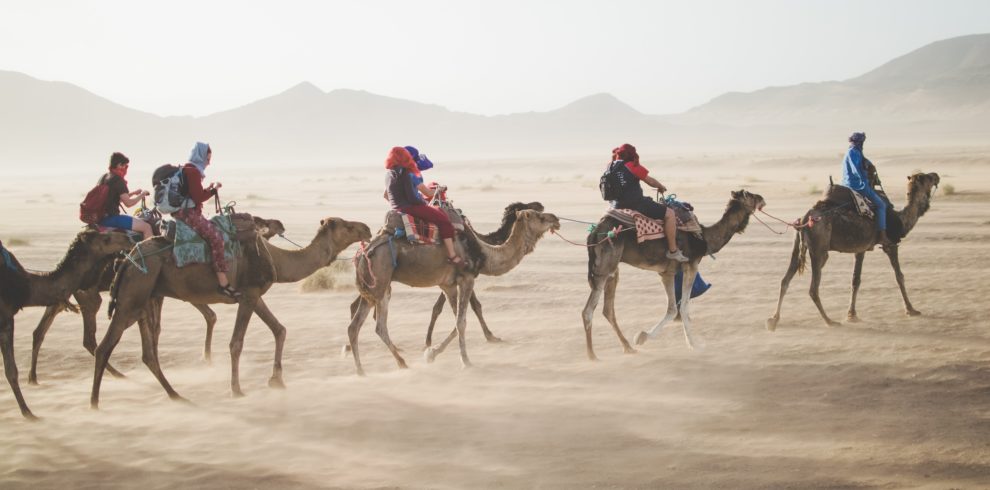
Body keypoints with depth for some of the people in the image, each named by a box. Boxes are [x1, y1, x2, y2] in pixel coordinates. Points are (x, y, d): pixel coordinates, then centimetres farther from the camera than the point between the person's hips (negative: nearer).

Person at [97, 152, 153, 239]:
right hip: (111, 218, -10)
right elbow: (128, 203, -17)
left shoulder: (104, 177, 15)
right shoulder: (118, 180, -14)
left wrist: (133, 193, 19)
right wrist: (141, 195, -2)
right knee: (146, 227, -10)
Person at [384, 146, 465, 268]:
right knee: (443, 219, -11)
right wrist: (424, 202, -1)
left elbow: (386, 196, 17)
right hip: (408, 207, -10)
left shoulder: (389, 175, 10)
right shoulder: (404, 174, -16)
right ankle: (452, 255, -14)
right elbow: (412, 198, -20)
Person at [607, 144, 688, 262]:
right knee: (669, 213, -2)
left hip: (617, 206, 8)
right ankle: (673, 251, -3)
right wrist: (661, 187, 21)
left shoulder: (610, 167, 8)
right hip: (636, 203, -8)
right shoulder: (632, 166, -9)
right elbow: (650, 181, 0)